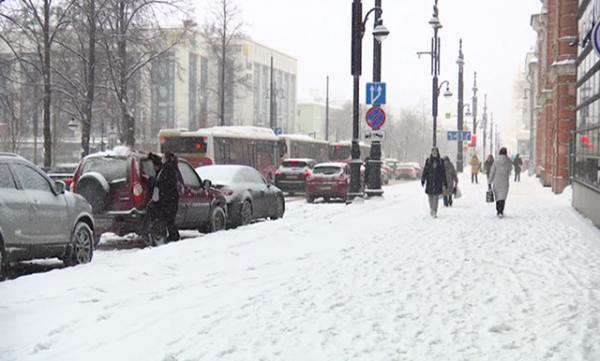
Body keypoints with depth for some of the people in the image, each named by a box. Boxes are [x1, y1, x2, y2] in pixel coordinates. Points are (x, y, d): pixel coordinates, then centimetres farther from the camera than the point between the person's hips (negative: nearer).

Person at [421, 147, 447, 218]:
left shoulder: (441, 161, 5)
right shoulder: (428, 160, 5)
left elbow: (443, 172, 8)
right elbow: (425, 170, 5)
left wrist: (445, 182, 7)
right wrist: (423, 180, -2)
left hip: (438, 182, -1)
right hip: (430, 181, 1)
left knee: (436, 197, -8)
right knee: (430, 197, 6)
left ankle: (434, 212, -8)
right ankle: (431, 209, 29)